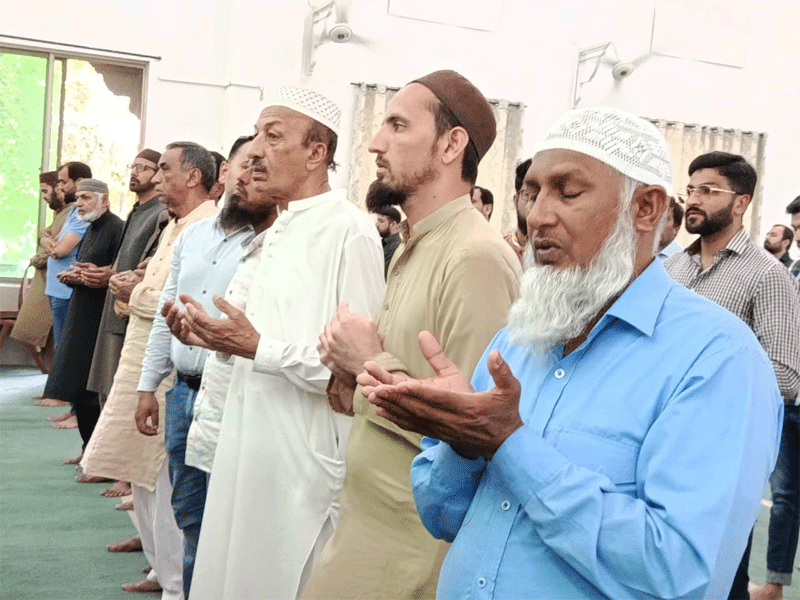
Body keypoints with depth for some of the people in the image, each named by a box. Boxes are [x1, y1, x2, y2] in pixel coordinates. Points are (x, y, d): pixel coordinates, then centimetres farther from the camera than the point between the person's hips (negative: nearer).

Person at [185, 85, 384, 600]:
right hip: (254, 449, 9)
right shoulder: (281, 230, 14)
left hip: (306, 459, -9)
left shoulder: (349, 231, -17)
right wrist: (225, 337, 5)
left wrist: (259, 349, -22)